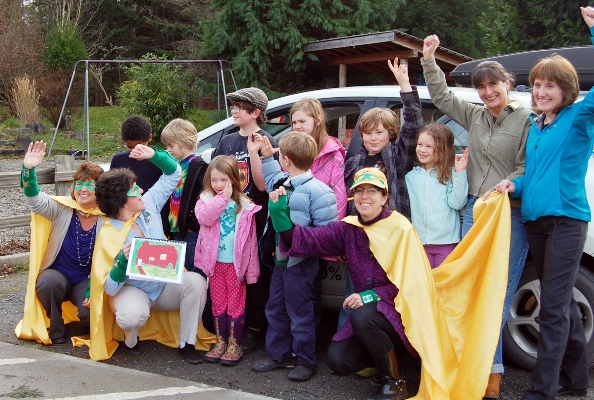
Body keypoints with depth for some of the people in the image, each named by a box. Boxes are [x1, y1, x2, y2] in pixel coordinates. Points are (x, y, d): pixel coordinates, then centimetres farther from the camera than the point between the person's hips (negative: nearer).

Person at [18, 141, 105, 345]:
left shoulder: (107, 219, -9)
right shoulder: (62, 208, -8)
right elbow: (35, 200, -25)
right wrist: (29, 169, -42)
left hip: (86, 281, 0)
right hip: (56, 274, 1)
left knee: (90, 313, -27)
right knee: (49, 281, -34)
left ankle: (88, 322, 14)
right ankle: (56, 330, -8)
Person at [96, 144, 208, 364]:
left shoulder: (149, 205, -7)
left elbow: (173, 174, 1)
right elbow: (110, 288, -23)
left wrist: (154, 155, -17)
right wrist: (123, 261, -41)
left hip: (165, 286, 4)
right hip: (133, 289, -4)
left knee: (195, 280, -26)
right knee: (133, 314, -38)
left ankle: (186, 344, -11)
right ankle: (130, 338, 1)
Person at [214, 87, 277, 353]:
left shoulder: (265, 142, -4)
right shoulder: (226, 142, 12)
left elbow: (263, 185, -14)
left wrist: (253, 151, -23)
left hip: (255, 219, -5)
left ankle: (255, 329, 12)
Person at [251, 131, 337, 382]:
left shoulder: (317, 191, -21)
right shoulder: (283, 182, 5)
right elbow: (271, 180, 32)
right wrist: (267, 156, 24)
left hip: (300, 262, -9)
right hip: (281, 259, 9)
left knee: (299, 313, 3)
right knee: (275, 308, 18)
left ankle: (306, 361, 19)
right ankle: (279, 354, 32)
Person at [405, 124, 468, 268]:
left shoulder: (450, 174, -1)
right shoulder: (410, 176, 8)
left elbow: (457, 203, -12)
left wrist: (460, 173, -16)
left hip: (446, 242, -3)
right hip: (420, 242, 3)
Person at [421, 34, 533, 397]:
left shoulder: (528, 119, -3)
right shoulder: (475, 116, 14)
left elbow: (527, 167, -8)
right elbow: (442, 96, 21)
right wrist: (429, 58, 16)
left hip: (511, 214, -6)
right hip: (475, 210, 6)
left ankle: (491, 369, 3)